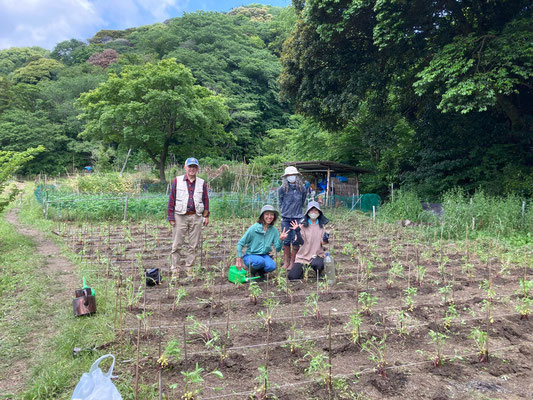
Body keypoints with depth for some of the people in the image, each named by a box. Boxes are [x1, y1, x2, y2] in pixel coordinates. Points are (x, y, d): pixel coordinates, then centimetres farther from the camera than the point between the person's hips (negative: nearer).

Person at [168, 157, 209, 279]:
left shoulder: (202, 183, 10)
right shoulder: (177, 181, 4)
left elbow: (205, 199, 15)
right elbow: (171, 199, 3)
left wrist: (206, 215, 8)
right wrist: (171, 217, -2)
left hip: (196, 217, 2)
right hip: (180, 217, -2)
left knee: (194, 245, 5)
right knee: (177, 245, 0)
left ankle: (189, 268, 17)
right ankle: (175, 270, 9)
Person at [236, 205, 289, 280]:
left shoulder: (274, 230, -3)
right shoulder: (254, 228, -15)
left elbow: (277, 249, -4)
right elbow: (240, 243, -10)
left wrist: (280, 240, -24)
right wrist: (239, 259, -12)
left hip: (264, 255, 3)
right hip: (250, 255, -3)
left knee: (272, 266, -28)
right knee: (260, 261, -36)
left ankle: (260, 272, 6)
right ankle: (252, 272, -1)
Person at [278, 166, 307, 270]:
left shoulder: (302, 189, 0)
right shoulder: (282, 189, -2)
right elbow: (280, 203, 10)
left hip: (298, 218, 0)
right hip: (285, 218, 0)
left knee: (295, 241, 0)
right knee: (286, 240, 5)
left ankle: (292, 262, 11)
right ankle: (286, 261, 19)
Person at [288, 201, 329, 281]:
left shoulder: (321, 225, 3)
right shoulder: (303, 224, -2)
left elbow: (323, 243, -1)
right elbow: (301, 242, -8)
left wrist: (325, 239, -22)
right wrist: (297, 232, -23)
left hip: (317, 254, 0)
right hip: (303, 255, 0)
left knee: (317, 264, -35)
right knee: (292, 277, -13)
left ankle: (318, 274, 2)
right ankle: (301, 270, 23)